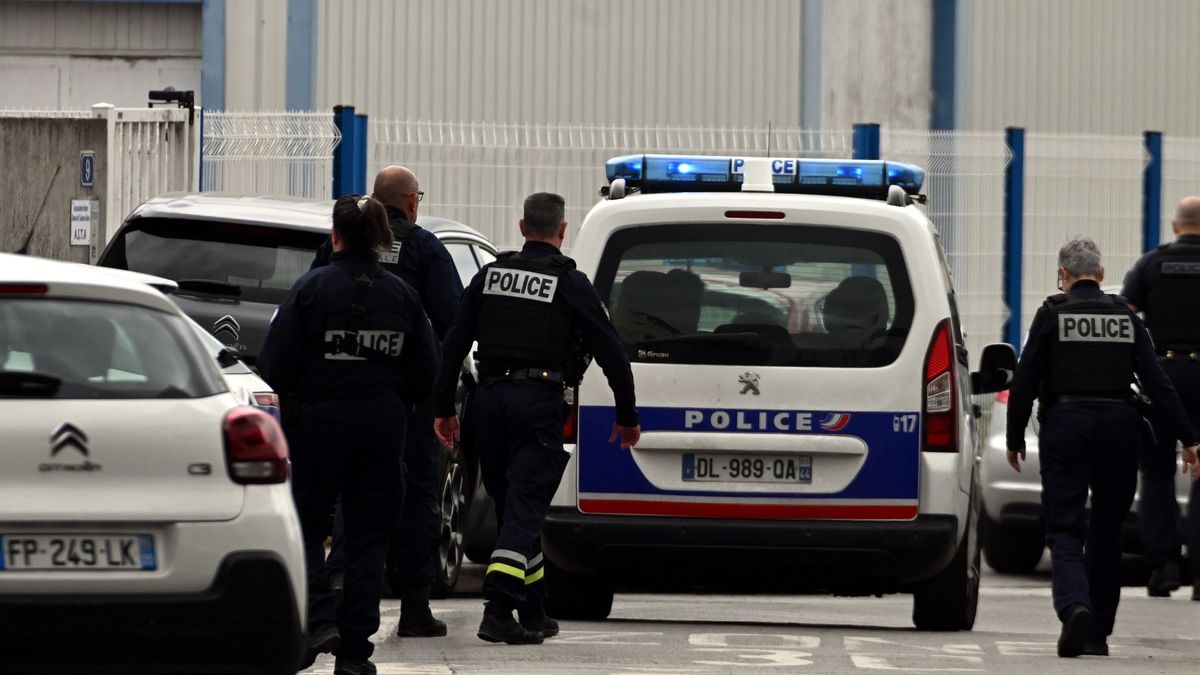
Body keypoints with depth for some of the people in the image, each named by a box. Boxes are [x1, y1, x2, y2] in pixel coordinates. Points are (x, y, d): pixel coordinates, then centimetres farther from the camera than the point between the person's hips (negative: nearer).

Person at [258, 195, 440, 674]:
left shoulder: (311, 288, -8)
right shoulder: (401, 294, 3)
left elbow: (275, 367, -10)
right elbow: (426, 373, 5)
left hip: (321, 422, -3)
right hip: (383, 429, 3)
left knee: (304, 527, 10)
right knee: (369, 536, 8)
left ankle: (319, 619, -9)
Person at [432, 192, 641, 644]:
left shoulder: (489, 277, 9)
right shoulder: (571, 284, -3)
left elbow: (453, 345, 8)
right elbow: (611, 353, -2)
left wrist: (443, 407, 13)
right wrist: (627, 417, 8)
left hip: (490, 401, 4)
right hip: (539, 403, -4)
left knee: (514, 506, 15)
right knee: (524, 509, -7)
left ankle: (534, 615, 22)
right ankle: (497, 610, -22)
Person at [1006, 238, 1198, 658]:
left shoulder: (1052, 315, -2)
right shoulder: (1125, 317, 7)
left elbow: (1024, 383, -5)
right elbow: (1157, 383, 2)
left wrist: (1015, 439, 5)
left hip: (1065, 427, -3)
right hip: (1119, 427, 3)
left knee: (1064, 529, -2)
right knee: (1106, 532, 13)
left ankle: (1074, 606, -30)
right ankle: (1098, 634, 16)